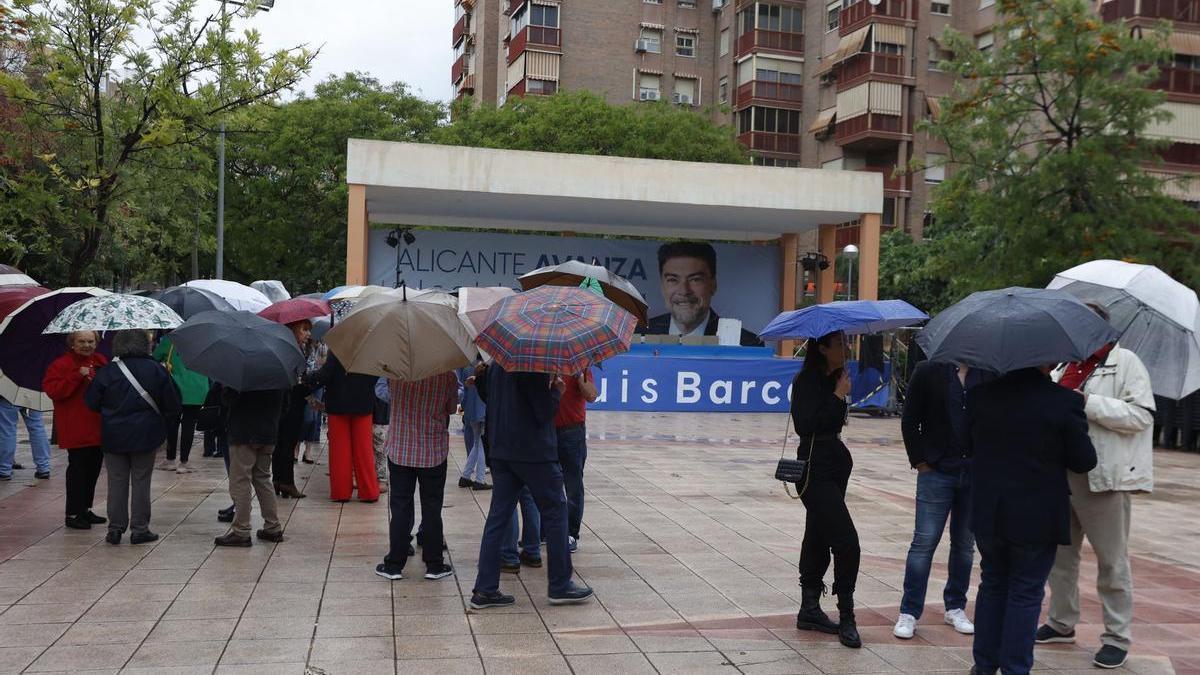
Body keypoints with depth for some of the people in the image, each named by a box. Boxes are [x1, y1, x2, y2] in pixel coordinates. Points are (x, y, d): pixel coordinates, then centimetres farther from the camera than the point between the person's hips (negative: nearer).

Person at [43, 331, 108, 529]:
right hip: (76, 429, -7)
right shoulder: (61, 364, -7)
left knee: (94, 468, 13)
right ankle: (73, 514, 2)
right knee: (78, 469, -6)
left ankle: (85, 509, 25)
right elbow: (52, 390, -19)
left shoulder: (101, 361, 13)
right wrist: (77, 376, -25)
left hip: (98, 427, 7)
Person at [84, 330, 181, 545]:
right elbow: (174, 404, -5)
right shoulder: (156, 370, -8)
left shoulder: (106, 372, -6)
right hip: (146, 436, -1)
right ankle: (140, 529, 9)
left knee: (116, 482, 9)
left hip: (114, 437, 1)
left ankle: (115, 529, 12)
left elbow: (91, 402, 1)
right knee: (141, 482, 6)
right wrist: (160, 417, 15)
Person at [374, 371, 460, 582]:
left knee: (400, 506, 8)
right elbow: (452, 409, 0)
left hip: (399, 450, 1)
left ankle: (394, 564, 12)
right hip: (433, 452, -1)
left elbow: (389, 396, 6)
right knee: (431, 507, 8)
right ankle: (434, 564, 14)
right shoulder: (448, 376, -11)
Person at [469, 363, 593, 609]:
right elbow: (544, 412, -17)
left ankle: (485, 590, 7)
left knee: (498, 517, 8)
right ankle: (560, 586, 11)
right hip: (535, 451, -7)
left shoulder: (496, 366, 9)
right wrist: (556, 390, -1)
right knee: (555, 513, 6)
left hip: (501, 452, 7)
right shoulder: (534, 367, -16)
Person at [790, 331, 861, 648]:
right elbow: (806, 426, -24)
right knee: (846, 541, -12)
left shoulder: (833, 378, 10)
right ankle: (846, 618, -2)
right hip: (815, 469, -9)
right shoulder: (806, 381, -15)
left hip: (835, 465, 9)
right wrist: (838, 396, -20)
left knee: (818, 536, 14)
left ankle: (810, 610, 23)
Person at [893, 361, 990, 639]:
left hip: (976, 473, 3)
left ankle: (955, 608, 27)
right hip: (936, 471, -3)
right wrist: (920, 461, -4)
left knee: (965, 544, 12)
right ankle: (909, 612, 4)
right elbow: (909, 422, 1)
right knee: (924, 542, -4)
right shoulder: (928, 371, -1)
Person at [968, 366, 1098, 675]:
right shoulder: (1065, 401, -17)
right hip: (1037, 517, -4)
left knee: (992, 586, 19)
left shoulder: (980, 394, -4)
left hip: (988, 513, 4)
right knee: (1025, 595, 8)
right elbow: (1083, 462, -9)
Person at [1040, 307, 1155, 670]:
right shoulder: (1066, 366, 14)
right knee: (1059, 553, 15)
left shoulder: (1126, 363, -7)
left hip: (1104, 478, -7)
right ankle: (1062, 623, 29)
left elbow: (1142, 415, -17)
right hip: (1060, 476, 7)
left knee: (1112, 560, 3)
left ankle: (1117, 638, 14)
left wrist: (1087, 402, -22)